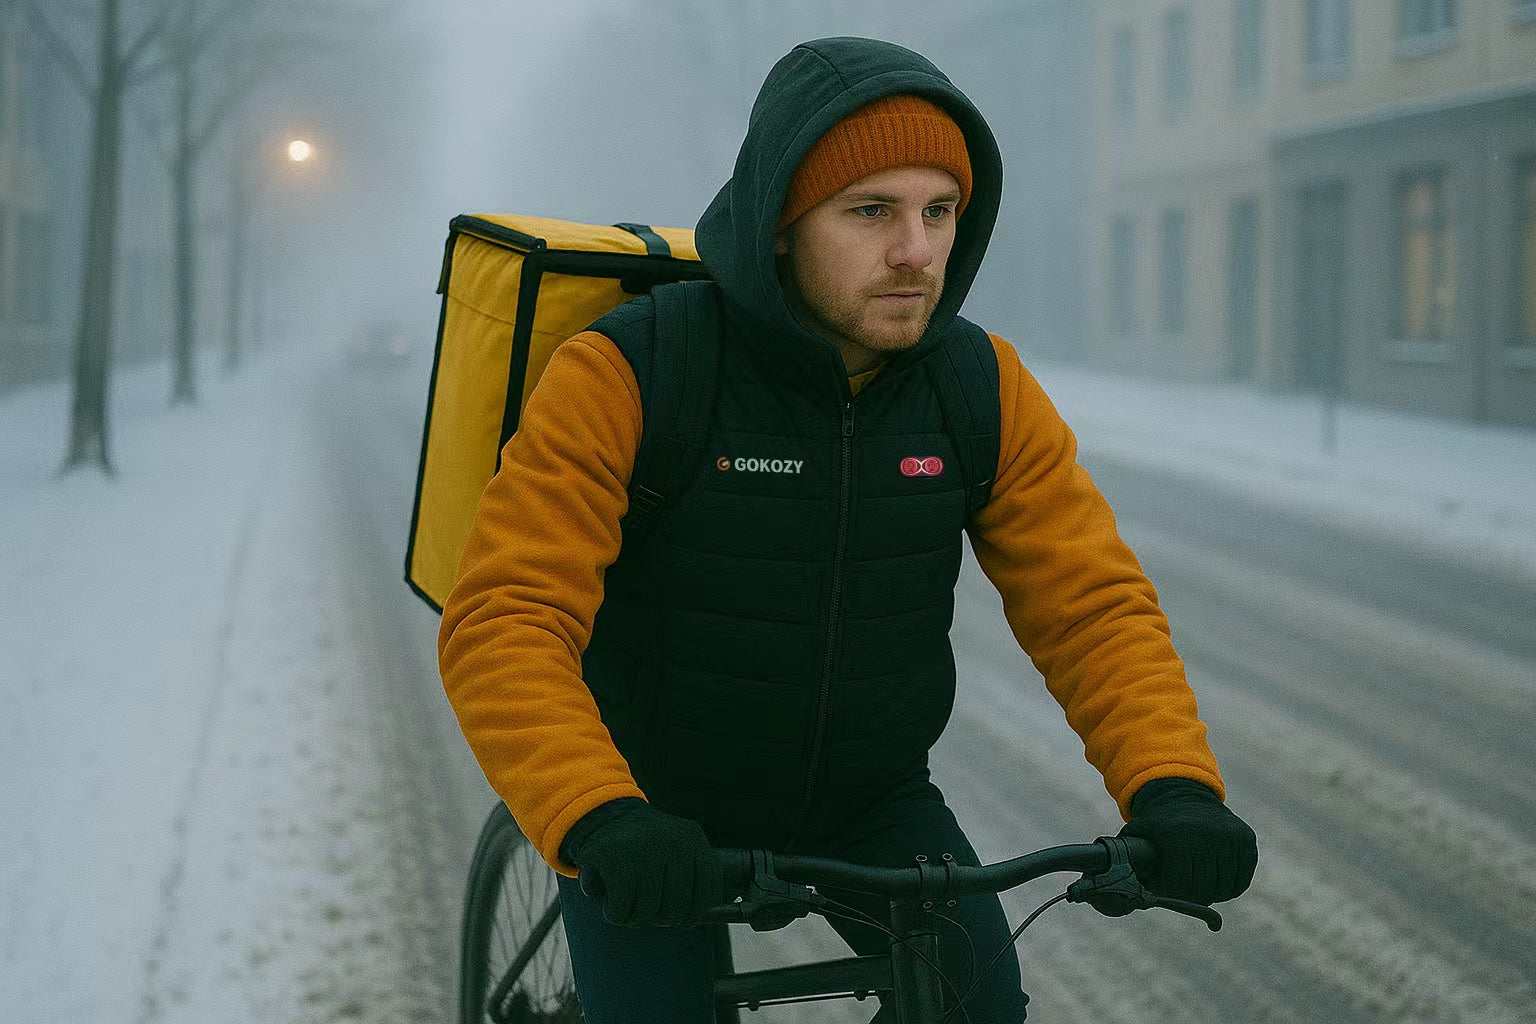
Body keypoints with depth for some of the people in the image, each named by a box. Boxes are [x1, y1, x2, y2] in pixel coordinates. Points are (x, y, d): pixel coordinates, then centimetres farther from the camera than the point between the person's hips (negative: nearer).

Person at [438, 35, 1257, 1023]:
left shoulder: (983, 387, -12)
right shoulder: (625, 376, -25)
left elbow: (1093, 602, -13)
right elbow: (503, 627, -31)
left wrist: (1174, 788, -32)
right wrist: (602, 823, -48)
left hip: (866, 799, 3)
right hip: (659, 808, -2)